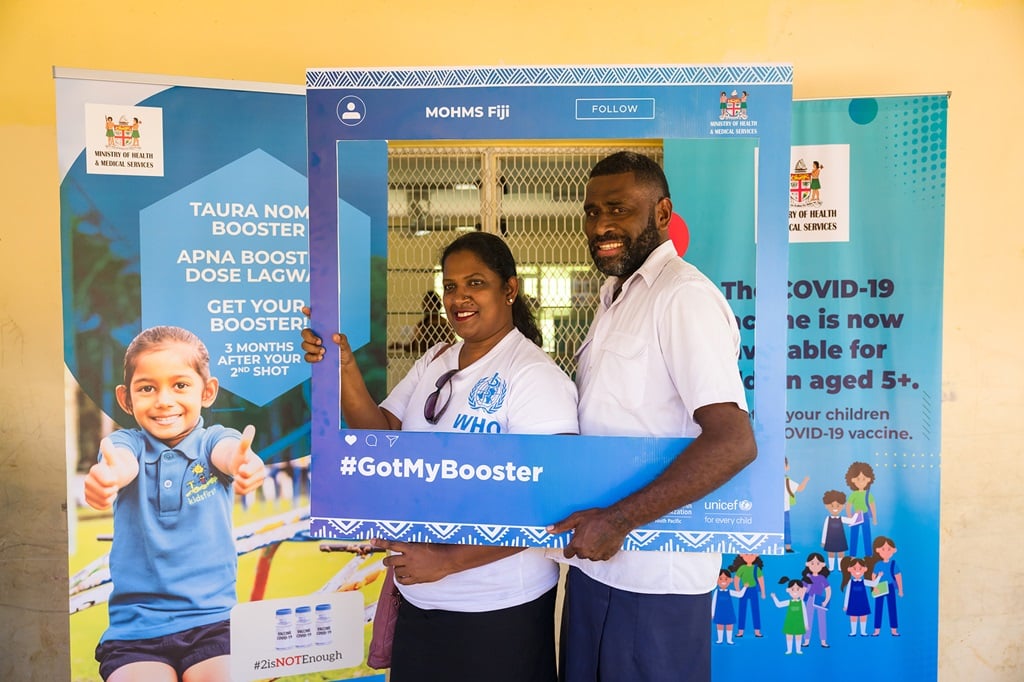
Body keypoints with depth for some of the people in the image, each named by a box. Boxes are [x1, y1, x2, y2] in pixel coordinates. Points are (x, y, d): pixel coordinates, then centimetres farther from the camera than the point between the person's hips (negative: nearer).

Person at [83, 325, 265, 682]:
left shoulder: (213, 440, 0)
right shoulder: (128, 442, 1)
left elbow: (228, 452, -24)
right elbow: (122, 463, -22)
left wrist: (241, 462, -49)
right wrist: (107, 476, -47)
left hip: (212, 618, -1)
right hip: (136, 625, 1)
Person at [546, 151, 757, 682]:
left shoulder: (683, 295, -18)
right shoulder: (615, 292, 12)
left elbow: (733, 443, -26)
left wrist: (618, 521, -24)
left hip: (652, 575, -8)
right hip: (595, 559, 9)